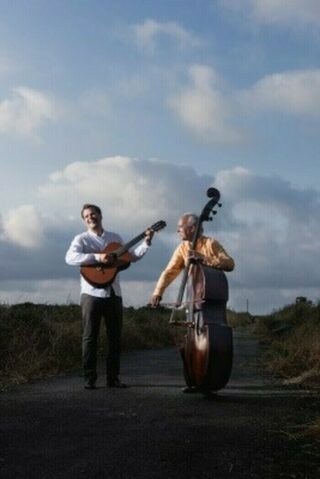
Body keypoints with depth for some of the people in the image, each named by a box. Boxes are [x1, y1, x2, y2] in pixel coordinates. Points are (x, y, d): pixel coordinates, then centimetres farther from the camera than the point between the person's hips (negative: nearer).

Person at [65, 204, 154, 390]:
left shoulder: (115, 238, 14)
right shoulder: (82, 239, -1)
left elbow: (133, 256, 17)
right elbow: (70, 258, -19)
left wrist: (146, 242, 4)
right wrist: (98, 257, -26)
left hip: (114, 294, 4)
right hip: (92, 294, -4)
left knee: (115, 337, 7)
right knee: (90, 337, -1)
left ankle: (113, 377, 15)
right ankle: (90, 378, 6)